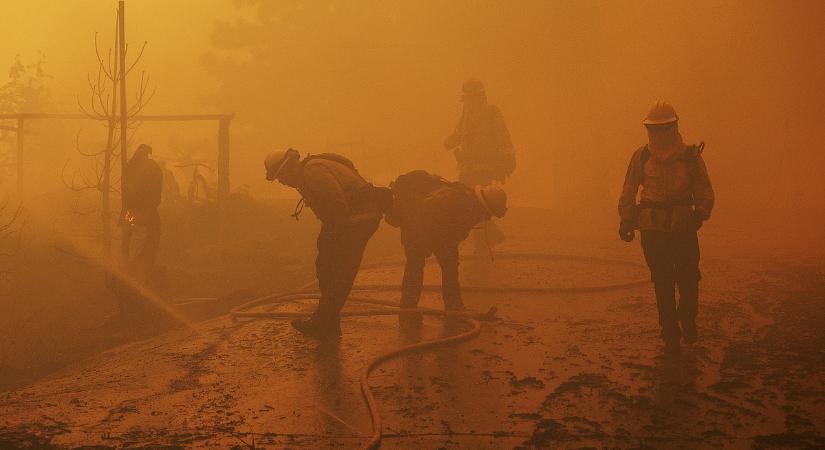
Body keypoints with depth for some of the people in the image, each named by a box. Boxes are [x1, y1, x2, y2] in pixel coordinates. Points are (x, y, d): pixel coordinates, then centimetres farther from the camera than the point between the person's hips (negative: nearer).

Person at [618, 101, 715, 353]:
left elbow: (705, 192, 3)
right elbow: (628, 193, 7)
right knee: (663, 283, 2)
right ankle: (670, 334, 13)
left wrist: (700, 214, -16)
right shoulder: (641, 157, 3)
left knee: (688, 278, -1)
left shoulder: (691, 157, 1)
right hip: (652, 230, 0)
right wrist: (626, 222, -5)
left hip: (684, 228, 0)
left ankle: (688, 320, 28)